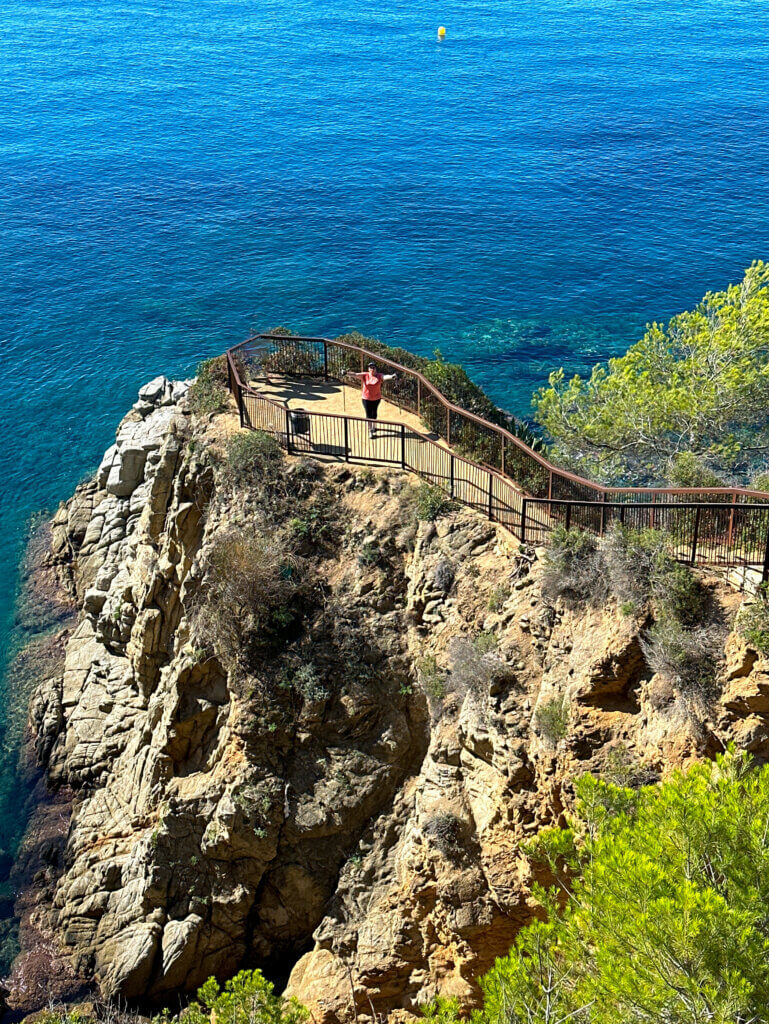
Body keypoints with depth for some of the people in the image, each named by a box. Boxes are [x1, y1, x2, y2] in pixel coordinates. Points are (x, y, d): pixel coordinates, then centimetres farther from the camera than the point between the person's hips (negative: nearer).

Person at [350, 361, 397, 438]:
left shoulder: (379, 376, -12)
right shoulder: (365, 375, -11)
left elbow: (385, 376, -31)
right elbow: (356, 375, -21)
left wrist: (392, 376, -54)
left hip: (376, 398, 1)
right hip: (366, 399, -1)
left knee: (374, 413, 20)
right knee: (368, 415, 2)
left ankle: (373, 426, 44)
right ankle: (370, 430, 13)